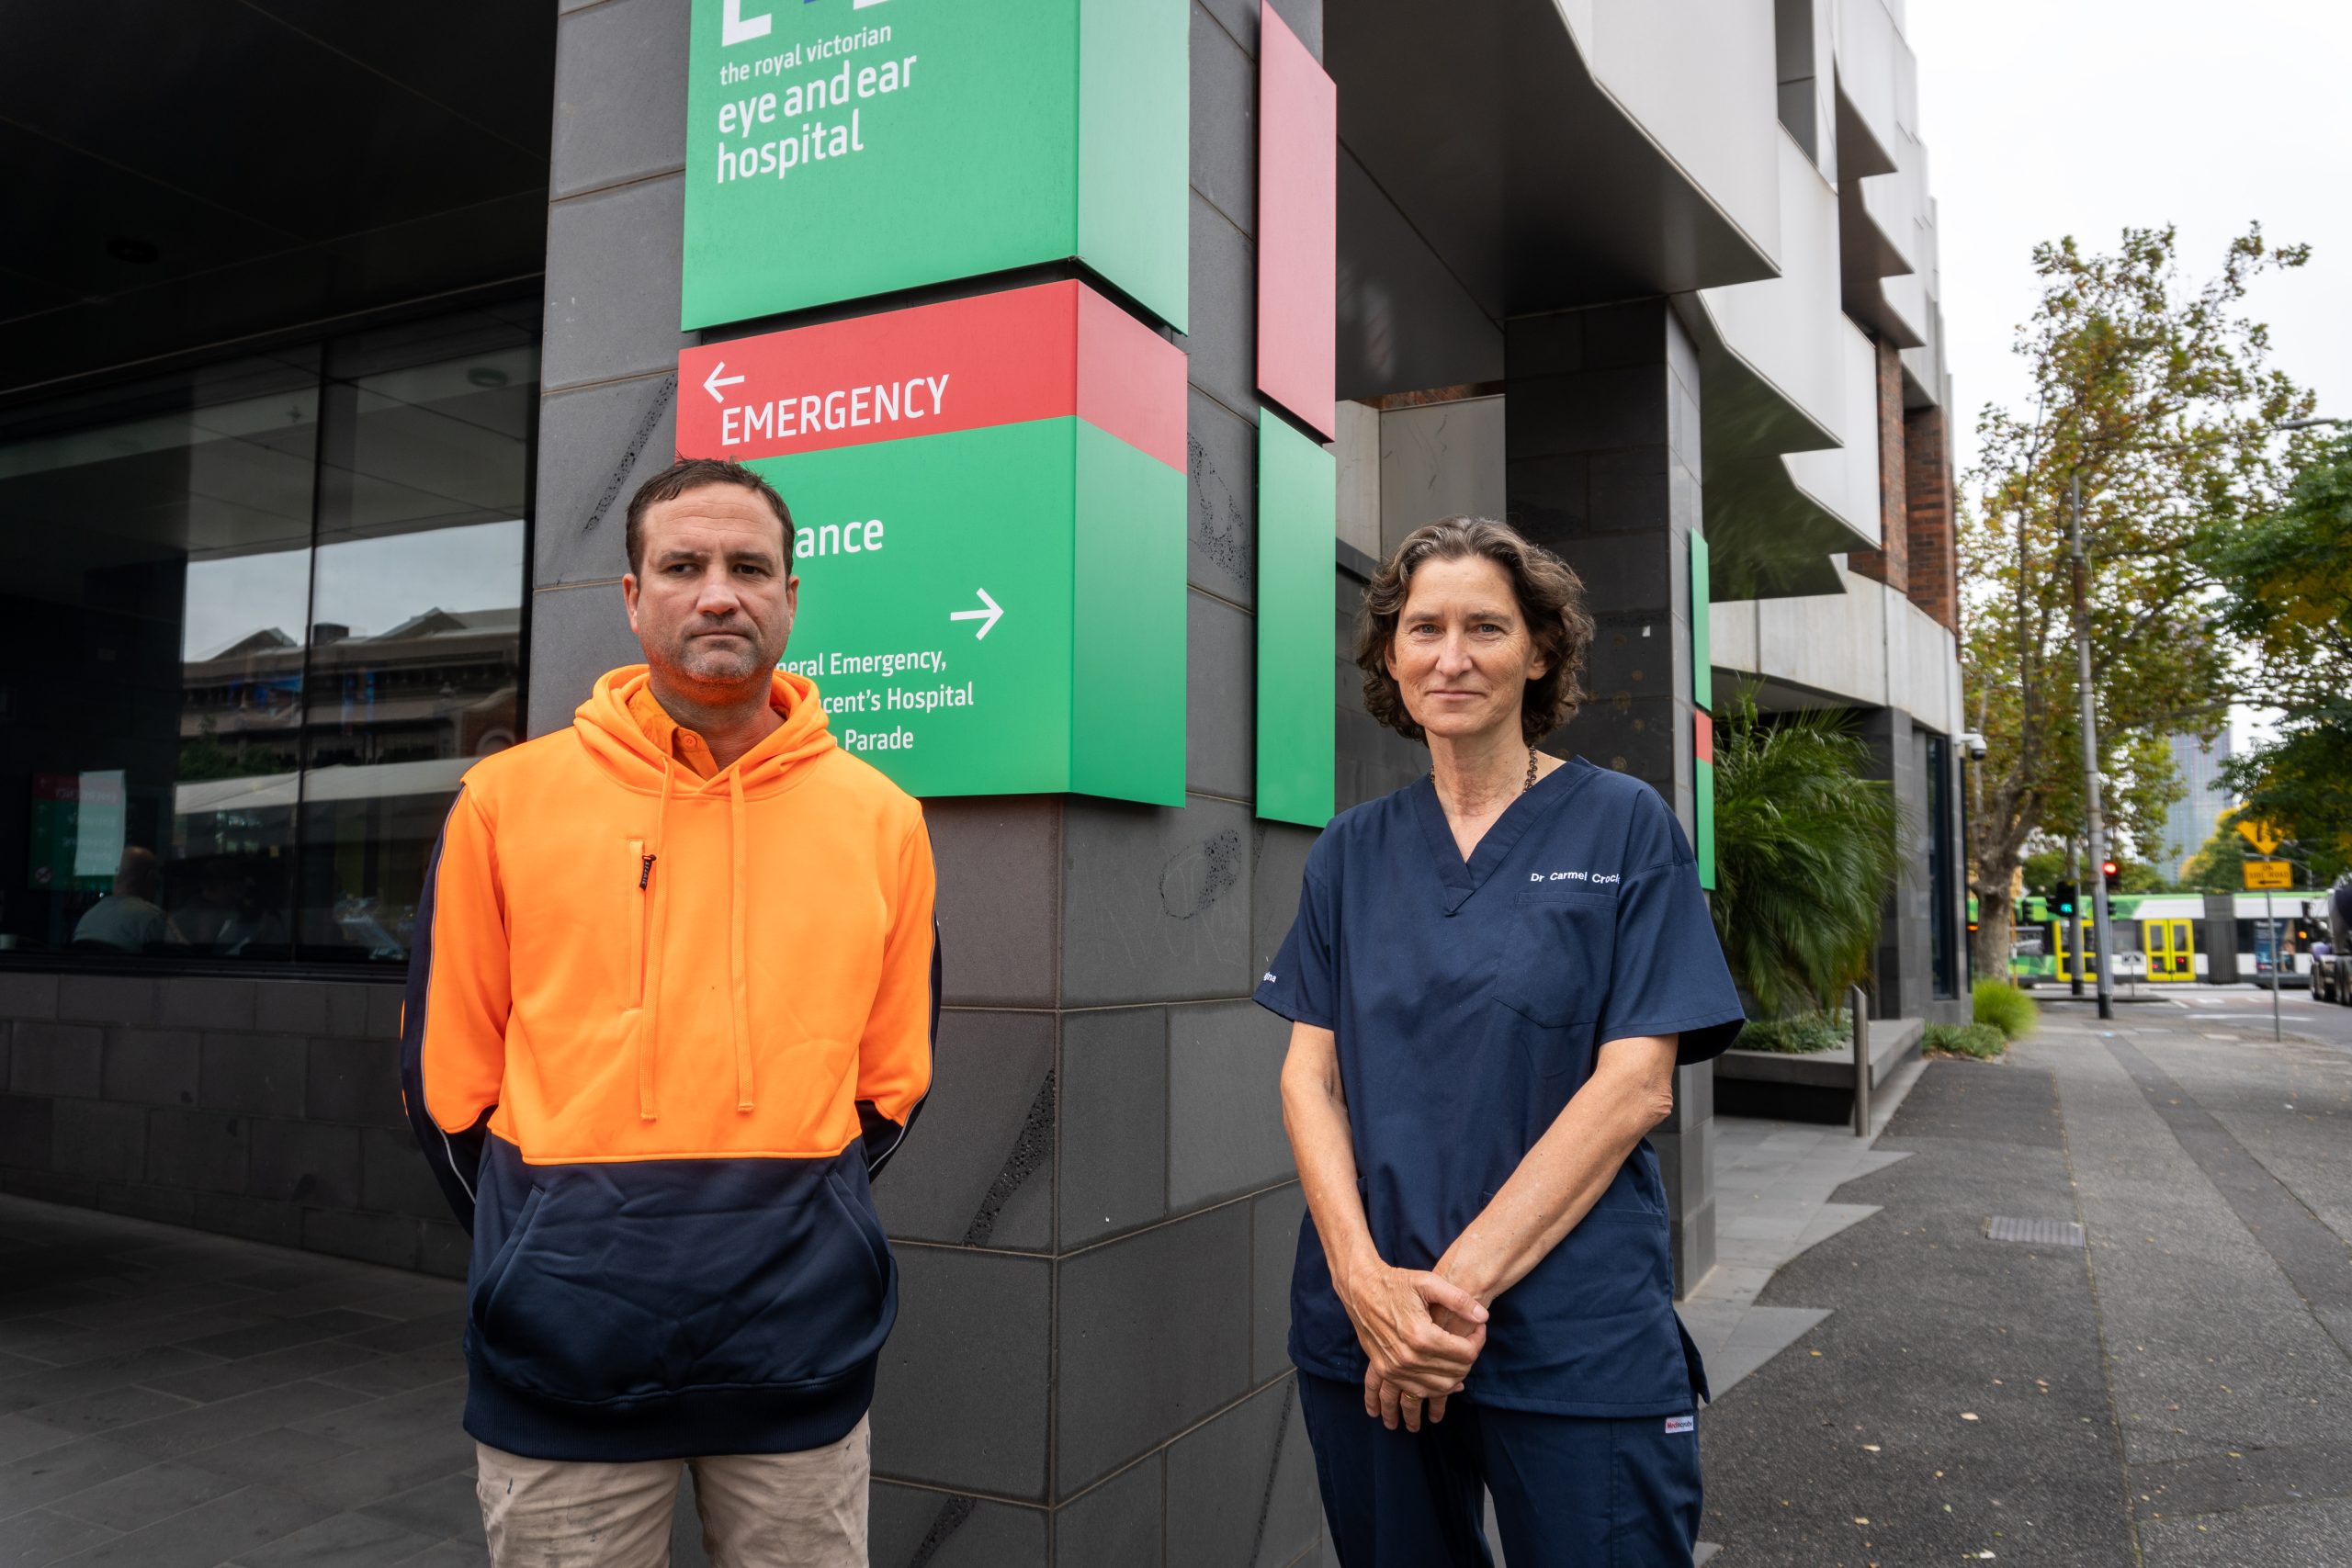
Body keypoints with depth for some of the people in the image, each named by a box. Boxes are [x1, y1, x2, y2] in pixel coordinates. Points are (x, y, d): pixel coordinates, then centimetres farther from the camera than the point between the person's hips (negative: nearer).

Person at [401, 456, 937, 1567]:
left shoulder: (881, 819, 2)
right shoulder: (508, 797, -1)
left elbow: (891, 1078, 8)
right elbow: (448, 1070, 4)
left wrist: (788, 1222, 4)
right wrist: (548, 1249, 5)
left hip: (801, 1349, 1)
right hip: (566, 1352, -1)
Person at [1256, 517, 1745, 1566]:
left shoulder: (1624, 827, -3)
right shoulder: (1352, 850, 7)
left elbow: (1636, 1085, -10)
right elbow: (1310, 1072, 3)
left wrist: (1460, 1281, -15)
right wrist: (1363, 1273, -13)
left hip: (1575, 1342, -3)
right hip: (1365, 1330, 3)